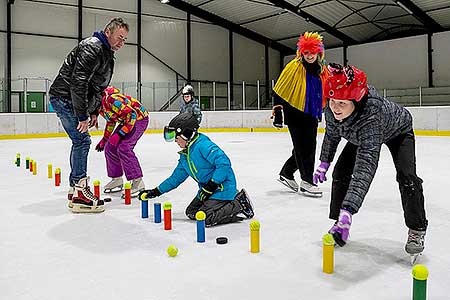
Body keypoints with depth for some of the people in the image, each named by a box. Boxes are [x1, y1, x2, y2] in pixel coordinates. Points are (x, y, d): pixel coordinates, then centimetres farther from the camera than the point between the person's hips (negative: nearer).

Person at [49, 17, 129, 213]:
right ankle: (79, 194, -12)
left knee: (80, 142, 13)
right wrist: (82, 115, -27)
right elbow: (78, 81, -27)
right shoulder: (92, 48, -18)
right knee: (82, 141, -14)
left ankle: (75, 190, 21)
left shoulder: (107, 55, 16)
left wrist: (94, 112, 15)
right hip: (64, 97, -11)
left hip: (75, 100, 11)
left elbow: (99, 87, 22)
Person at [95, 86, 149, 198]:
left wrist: (119, 134, -31)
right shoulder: (100, 104, 2)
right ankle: (117, 180, 17)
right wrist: (104, 139, 20)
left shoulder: (111, 99, -30)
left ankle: (137, 182, -19)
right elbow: (111, 120, 18)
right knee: (110, 147, 5)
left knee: (123, 147, -23)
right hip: (125, 121, 10)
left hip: (139, 118, -10)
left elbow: (132, 114, -30)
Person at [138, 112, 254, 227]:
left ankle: (239, 204, -4)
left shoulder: (203, 145, -21)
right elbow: (177, 177, 18)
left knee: (206, 218, -19)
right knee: (191, 212, 11)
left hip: (222, 187, -10)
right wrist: (156, 191, 16)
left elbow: (224, 163, -29)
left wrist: (211, 185, -25)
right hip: (207, 188, 10)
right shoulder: (185, 155, 10)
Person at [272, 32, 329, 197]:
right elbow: (279, 90, -10)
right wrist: (278, 112, -13)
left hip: (311, 115, 7)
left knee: (309, 147, 10)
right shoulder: (293, 67, -11)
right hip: (295, 114, -7)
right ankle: (306, 181, 3)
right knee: (302, 147, -6)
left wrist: (319, 113, 22)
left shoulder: (323, 70, 7)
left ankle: (286, 173, 27)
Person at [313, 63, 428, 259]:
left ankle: (417, 230, -2)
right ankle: (338, 222, 11)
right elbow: (332, 132, -6)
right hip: (359, 134, 6)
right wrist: (324, 162, 0)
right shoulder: (332, 106, -31)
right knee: (341, 172, -5)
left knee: (406, 175, -22)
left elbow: (365, 167, -59)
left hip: (397, 131, -5)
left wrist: (348, 211, -66)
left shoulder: (370, 114, -50)